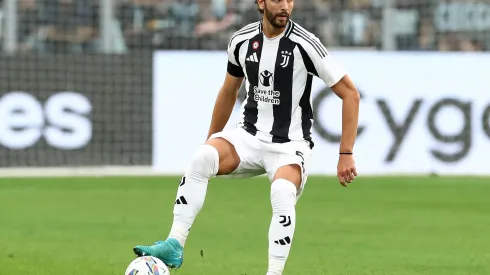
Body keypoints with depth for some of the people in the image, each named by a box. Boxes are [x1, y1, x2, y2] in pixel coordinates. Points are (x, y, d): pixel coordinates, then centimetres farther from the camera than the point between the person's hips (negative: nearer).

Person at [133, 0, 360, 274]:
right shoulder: (242, 40, 1)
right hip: (249, 136, 3)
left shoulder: (304, 44, -13)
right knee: (201, 158, -27)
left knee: (283, 194, -35)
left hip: (290, 144, -3)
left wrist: (346, 155, -12)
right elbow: (228, 92, 19)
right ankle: (175, 246, -27)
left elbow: (350, 94, -9)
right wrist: (210, 142, 25)